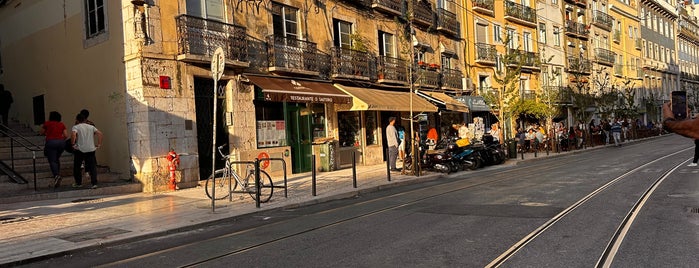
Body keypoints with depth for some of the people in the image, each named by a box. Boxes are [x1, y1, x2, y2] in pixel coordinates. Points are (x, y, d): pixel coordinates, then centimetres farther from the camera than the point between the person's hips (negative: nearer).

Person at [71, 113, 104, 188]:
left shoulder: (76, 127, 1)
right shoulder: (91, 127, 12)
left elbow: (73, 135, -20)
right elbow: (99, 133, 0)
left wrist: (73, 144, -10)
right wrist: (99, 144, 1)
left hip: (79, 150, -2)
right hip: (91, 150, 2)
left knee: (77, 167, 15)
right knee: (92, 167, 2)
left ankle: (78, 183, 22)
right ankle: (94, 183, -7)